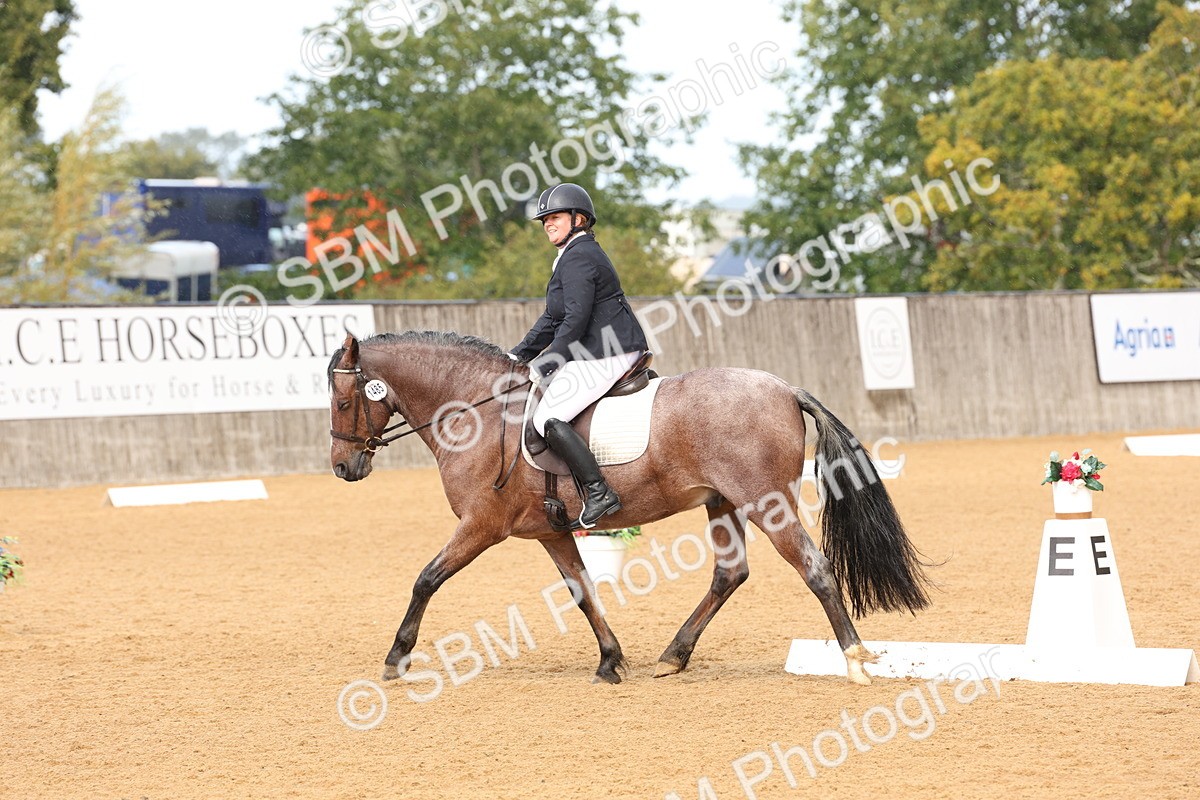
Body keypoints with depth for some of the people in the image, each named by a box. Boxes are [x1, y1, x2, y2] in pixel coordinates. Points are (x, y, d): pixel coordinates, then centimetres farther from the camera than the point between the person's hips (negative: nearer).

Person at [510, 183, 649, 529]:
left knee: (548, 418, -17)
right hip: (599, 353, 11)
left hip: (605, 355, -11)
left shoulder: (578, 258, -13)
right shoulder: (579, 254, 21)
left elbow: (575, 321, -20)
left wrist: (545, 364, -14)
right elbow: (553, 319, 23)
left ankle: (599, 493, -20)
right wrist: (519, 356, 17)